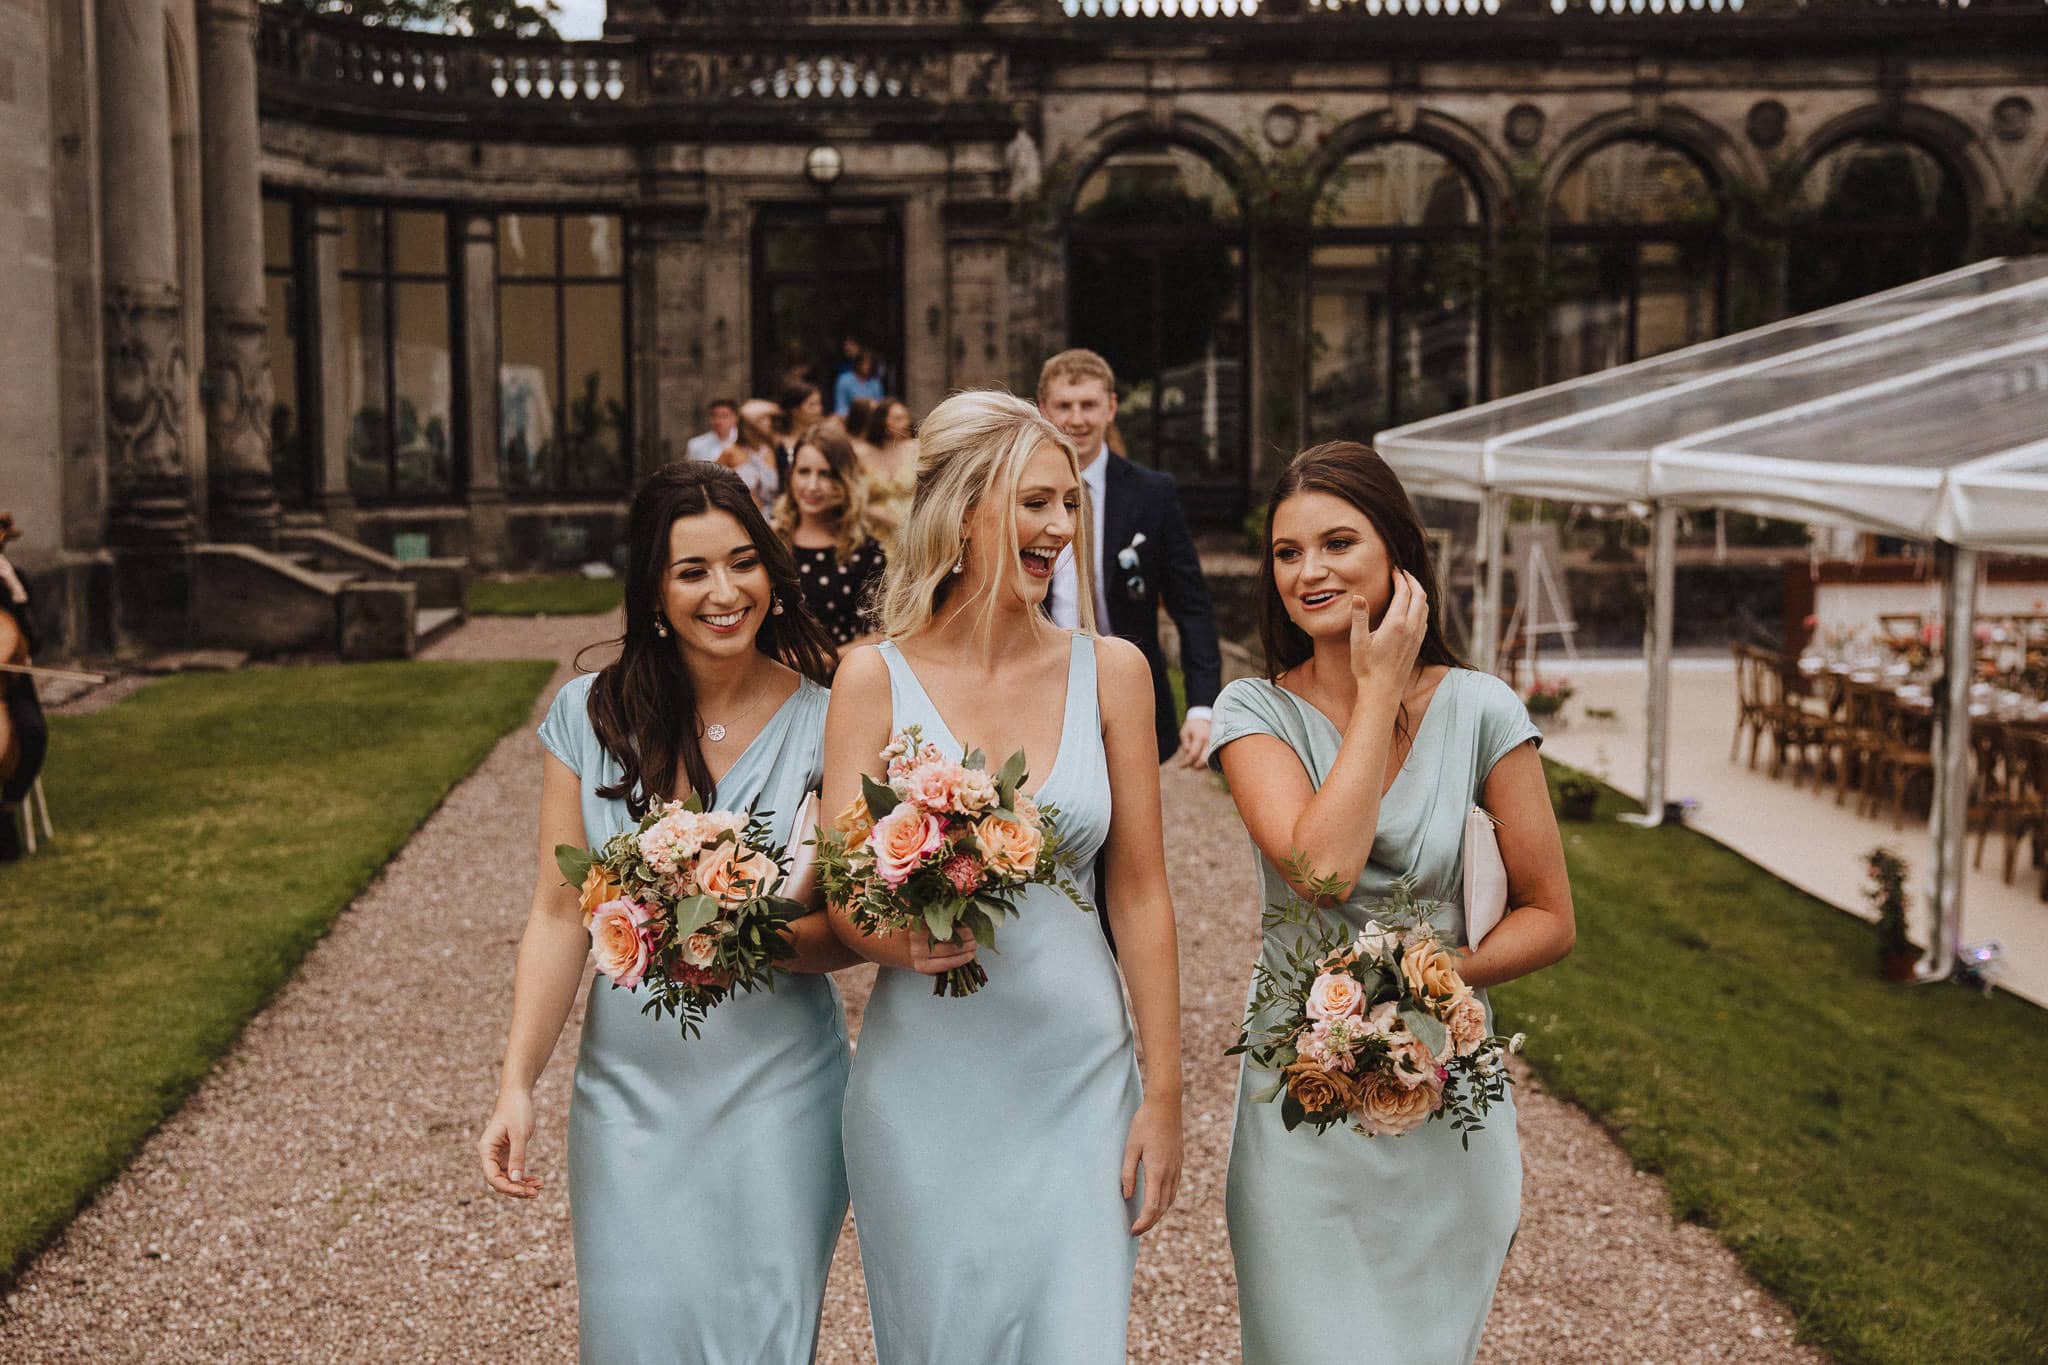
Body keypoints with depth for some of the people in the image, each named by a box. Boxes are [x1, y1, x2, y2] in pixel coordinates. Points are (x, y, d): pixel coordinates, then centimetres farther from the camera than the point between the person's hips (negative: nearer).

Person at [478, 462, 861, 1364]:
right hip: (631, 1092, 1)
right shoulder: (591, 715, -2)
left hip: (776, 1090, -1)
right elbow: (559, 914, -1)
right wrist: (516, 1085, -7)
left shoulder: (824, 723, -6)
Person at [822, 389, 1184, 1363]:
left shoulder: (1109, 670, 1)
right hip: (925, 1083, -1)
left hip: (1078, 1079, 1)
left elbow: (1140, 891, 2)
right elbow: (840, 899, -5)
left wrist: (1163, 1096, 1)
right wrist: (906, 941, -28)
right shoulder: (875, 679, -4)